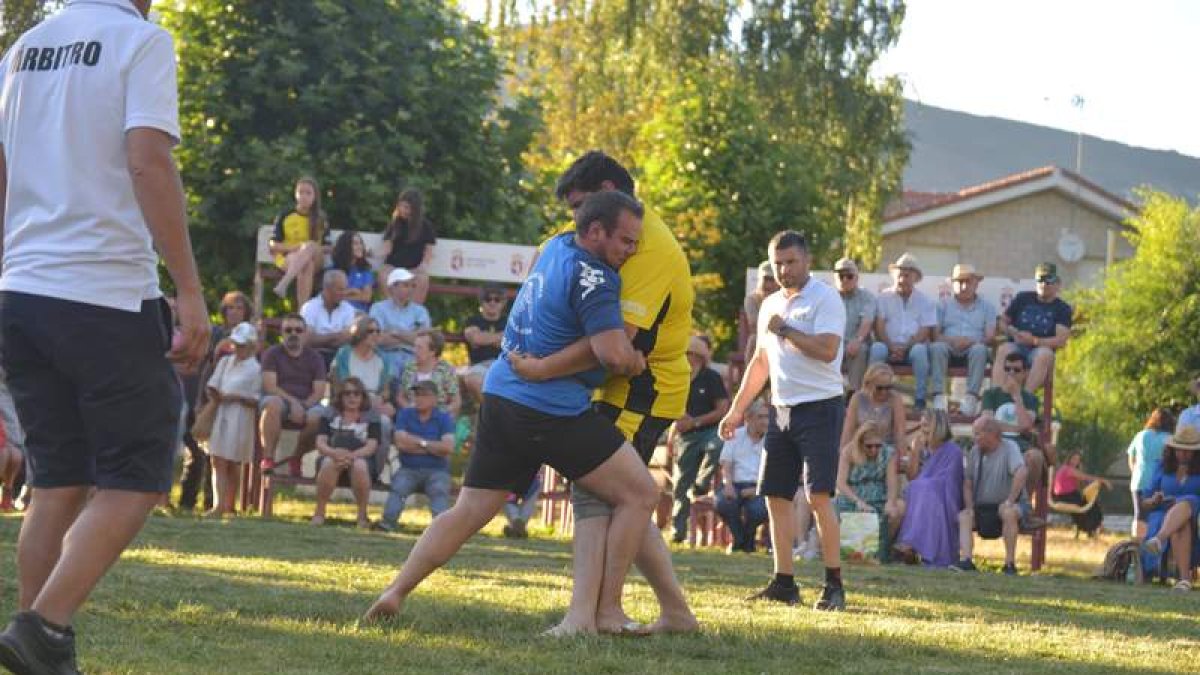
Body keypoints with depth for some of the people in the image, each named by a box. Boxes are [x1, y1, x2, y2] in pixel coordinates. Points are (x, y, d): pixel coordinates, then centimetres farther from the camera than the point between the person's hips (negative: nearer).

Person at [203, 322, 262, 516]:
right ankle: (219, 504, -3)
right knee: (218, 462, -1)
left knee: (233, 463, 0)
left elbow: (256, 401, -7)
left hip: (240, 418, -5)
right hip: (221, 415, 5)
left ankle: (229, 504, 3)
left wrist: (236, 397, -17)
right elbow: (212, 386, 13)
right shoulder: (225, 362, 12)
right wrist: (215, 395, -7)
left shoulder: (255, 369, -5)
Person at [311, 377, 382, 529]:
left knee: (359, 465, -38)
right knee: (329, 463, -36)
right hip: (333, 456, 1)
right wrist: (333, 452, -21)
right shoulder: (329, 416, 16)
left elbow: (371, 446, -2)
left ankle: (362, 515, -24)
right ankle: (319, 512, -25)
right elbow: (320, 442, 3)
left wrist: (352, 455, -23)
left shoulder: (371, 418, 13)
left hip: (361, 458, -1)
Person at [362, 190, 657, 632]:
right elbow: (614, 354, -23)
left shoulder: (556, 247, 12)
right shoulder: (591, 279, -15)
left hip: (501, 397, 8)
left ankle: (396, 592, 4)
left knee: (467, 513, 14)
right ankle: (605, 613, -2)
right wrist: (639, 362, -3)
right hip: (553, 410, -8)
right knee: (640, 495, 1)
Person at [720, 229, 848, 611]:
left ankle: (834, 585, -12)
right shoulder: (770, 305, 17)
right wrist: (737, 410, 22)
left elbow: (827, 350, -21)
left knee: (819, 495, -14)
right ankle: (784, 583, 11)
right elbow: (760, 362, 25)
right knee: (776, 495, 5)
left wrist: (784, 330, -12)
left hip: (820, 406, -8)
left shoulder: (825, 299, -7)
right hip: (782, 408, 8)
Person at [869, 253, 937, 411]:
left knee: (919, 350, -35)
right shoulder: (884, 297, 13)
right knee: (877, 348, -32)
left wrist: (904, 348, -15)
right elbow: (879, 326, 2)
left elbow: (925, 331, 0)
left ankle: (919, 398, -32)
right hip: (888, 345, 1)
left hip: (913, 346, -1)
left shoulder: (925, 301, 11)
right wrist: (891, 347, -16)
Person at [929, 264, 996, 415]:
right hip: (949, 347, 1)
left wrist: (971, 341, -14)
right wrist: (951, 340, -14)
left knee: (979, 349, -35)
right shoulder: (943, 305, 20)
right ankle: (938, 396, -41)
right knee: (936, 347, -33)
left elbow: (990, 337, 5)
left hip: (973, 347, 0)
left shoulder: (986, 307, 19)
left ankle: (971, 397, -42)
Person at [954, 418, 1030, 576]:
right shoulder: (975, 451, 8)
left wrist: (1010, 501, -30)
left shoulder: (1009, 448, -11)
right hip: (983, 507, 5)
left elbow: (1021, 474, -27)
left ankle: (1010, 563, -30)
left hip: (1012, 504, -5)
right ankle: (965, 560, -35)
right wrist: (969, 508, -3)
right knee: (963, 517, -19)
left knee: (1008, 512, -37)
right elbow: (967, 483, 13)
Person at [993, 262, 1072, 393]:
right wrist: (1012, 332, -1)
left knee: (1046, 354, -37)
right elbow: (1002, 322, 22)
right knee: (1004, 349, -33)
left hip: (1040, 349, -2)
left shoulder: (1062, 309, 8)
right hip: (1017, 347, 2)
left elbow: (1061, 341, -5)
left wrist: (1034, 341, -16)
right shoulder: (1023, 298, 17)